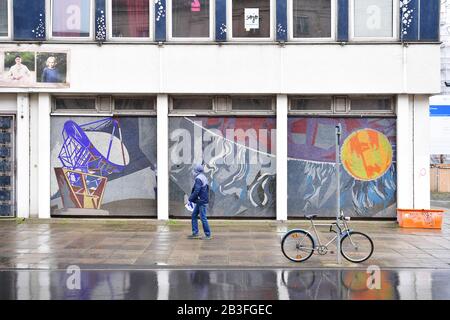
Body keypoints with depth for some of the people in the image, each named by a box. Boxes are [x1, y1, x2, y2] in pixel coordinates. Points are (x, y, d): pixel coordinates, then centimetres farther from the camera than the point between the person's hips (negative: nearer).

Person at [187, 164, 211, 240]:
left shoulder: (198, 179, -17)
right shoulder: (203, 178, 15)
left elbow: (196, 191, -23)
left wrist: (190, 199, -12)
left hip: (201, 202, -10)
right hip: (199, 202, 10)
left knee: (203, 218, -4)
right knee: (194, 216, 12)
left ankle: (208, 235, 2)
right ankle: (195, 233, 14)